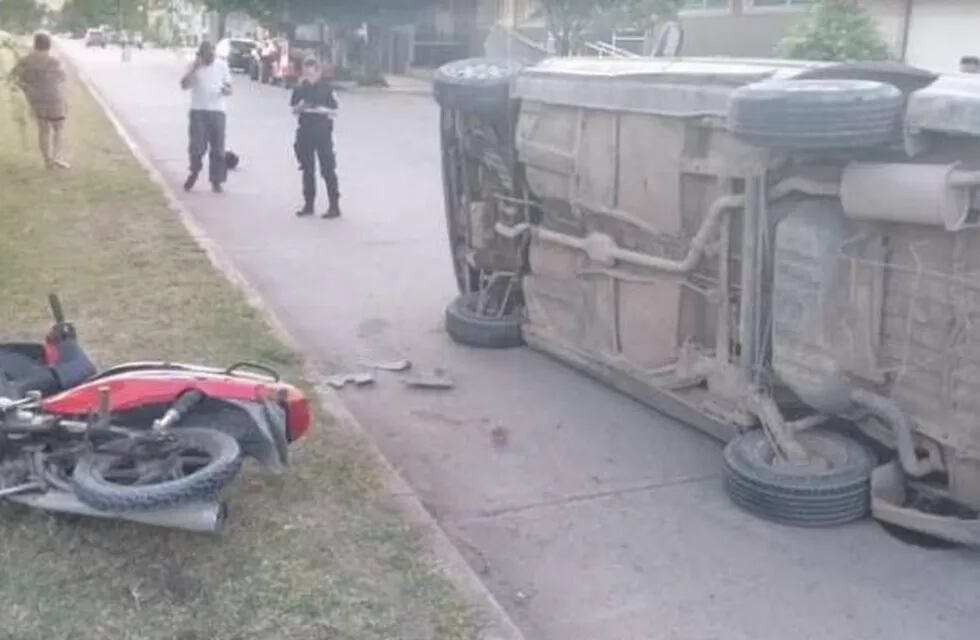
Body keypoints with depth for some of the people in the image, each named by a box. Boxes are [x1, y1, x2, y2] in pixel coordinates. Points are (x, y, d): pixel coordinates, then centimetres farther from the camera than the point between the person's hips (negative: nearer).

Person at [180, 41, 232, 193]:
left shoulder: (222, 65, 6)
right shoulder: (194, 66, 3)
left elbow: (229, 88, 7)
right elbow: (184, 85, -9)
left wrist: (226, 90, -17)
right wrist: (195, 68, -16)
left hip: (217, 111, 1)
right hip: (198, 111, -1)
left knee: (218, 148, 1)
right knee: (197, 146, -7)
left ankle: (216, 181, 10)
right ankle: (195, 171, 20)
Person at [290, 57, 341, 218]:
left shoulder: (327, 88, -5)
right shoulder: (300, 88, 6)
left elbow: (334, 112, -4)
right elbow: (293, 109, 11)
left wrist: (321, 109, -22)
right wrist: (300, 107, -11)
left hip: (323, 132, -4)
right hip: (305, 132, 4)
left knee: (328, 169, -4)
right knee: (307, 169, 9)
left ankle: (335, 206, -1)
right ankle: (308, 204, 18)